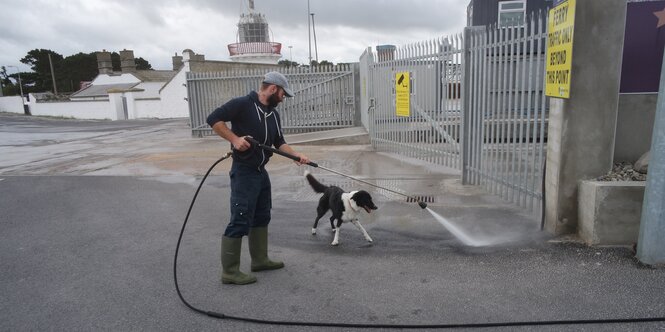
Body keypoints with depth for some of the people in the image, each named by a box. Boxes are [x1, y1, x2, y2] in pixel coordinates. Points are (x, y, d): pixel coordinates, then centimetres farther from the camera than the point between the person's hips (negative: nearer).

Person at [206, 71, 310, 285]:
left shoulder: (274, 114, 11)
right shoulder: (242, 104, -13)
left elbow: (279, 142, 12)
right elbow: (214, 119, -15)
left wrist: (296, 155, -3)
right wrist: (234, 139, -23)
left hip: (261, 172, 9)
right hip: (243, 172, -9)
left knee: (261, 217, 16)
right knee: (240, 221, -7)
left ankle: (260, 260, 30)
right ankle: (229, 271, 3)